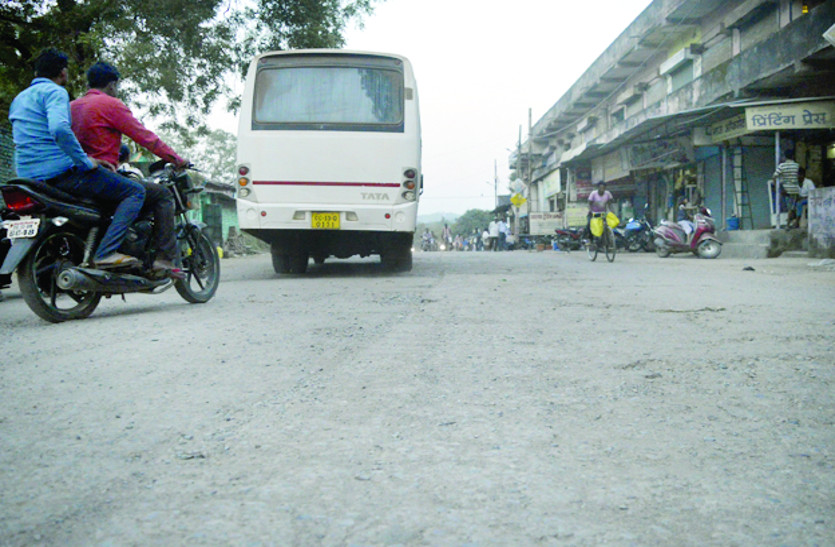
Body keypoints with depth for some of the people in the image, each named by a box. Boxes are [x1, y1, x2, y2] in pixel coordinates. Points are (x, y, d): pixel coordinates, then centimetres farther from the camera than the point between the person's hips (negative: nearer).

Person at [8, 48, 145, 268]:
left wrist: (84, 158, 25)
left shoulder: (19, 98, 24)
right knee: (135, 191, -8)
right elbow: (59, 129, -27)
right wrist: (87, 162, -18)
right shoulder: (55, 92, -7)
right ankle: (106, 252, -24)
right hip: (60, 172, -10)